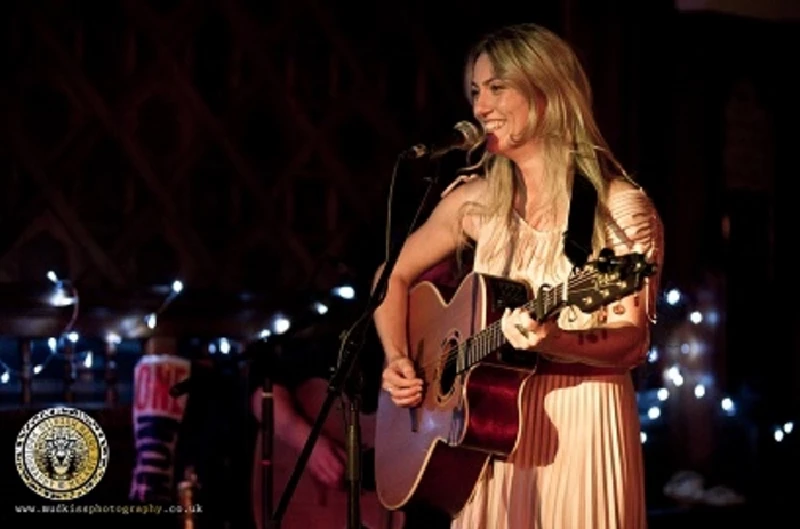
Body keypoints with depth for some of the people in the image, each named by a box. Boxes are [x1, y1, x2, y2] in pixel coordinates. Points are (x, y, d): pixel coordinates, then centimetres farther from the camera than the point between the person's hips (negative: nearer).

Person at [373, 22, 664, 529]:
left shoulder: (620, 208, -9)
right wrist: (397, 360, 2)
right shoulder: (477, 201, 5)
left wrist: (559, 343, -30)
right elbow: (395, 276, 16)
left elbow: (634, 342, -12)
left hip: (581, 425, -4)